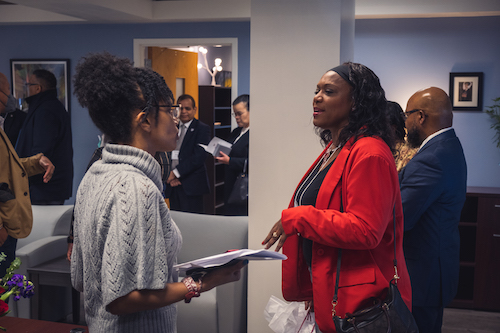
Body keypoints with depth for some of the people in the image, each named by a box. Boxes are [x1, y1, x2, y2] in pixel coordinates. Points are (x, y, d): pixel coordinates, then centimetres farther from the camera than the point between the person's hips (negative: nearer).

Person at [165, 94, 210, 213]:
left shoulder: (202, 129, -1)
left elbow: (199, 156, -11)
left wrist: (176, 172, -12)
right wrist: (170, 175, -4)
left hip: (191, 185, -5)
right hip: (173, 184, 5)